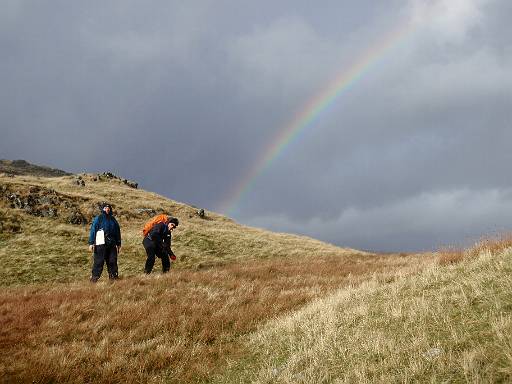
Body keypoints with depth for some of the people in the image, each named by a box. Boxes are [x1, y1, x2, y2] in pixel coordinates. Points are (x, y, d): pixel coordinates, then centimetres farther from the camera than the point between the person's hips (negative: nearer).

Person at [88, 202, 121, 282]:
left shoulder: (113, 219, 17)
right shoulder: (98, 219, 2)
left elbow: (117, 232, 23)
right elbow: (93, 230, -2)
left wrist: (118, 244, 22)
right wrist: (91, 243, -10)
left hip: (112, 244, 5)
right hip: (101, 244, -5)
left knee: (112, 261, 4)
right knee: (98, 262, -8)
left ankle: (113, 277, 11)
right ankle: (94, 279, -7)